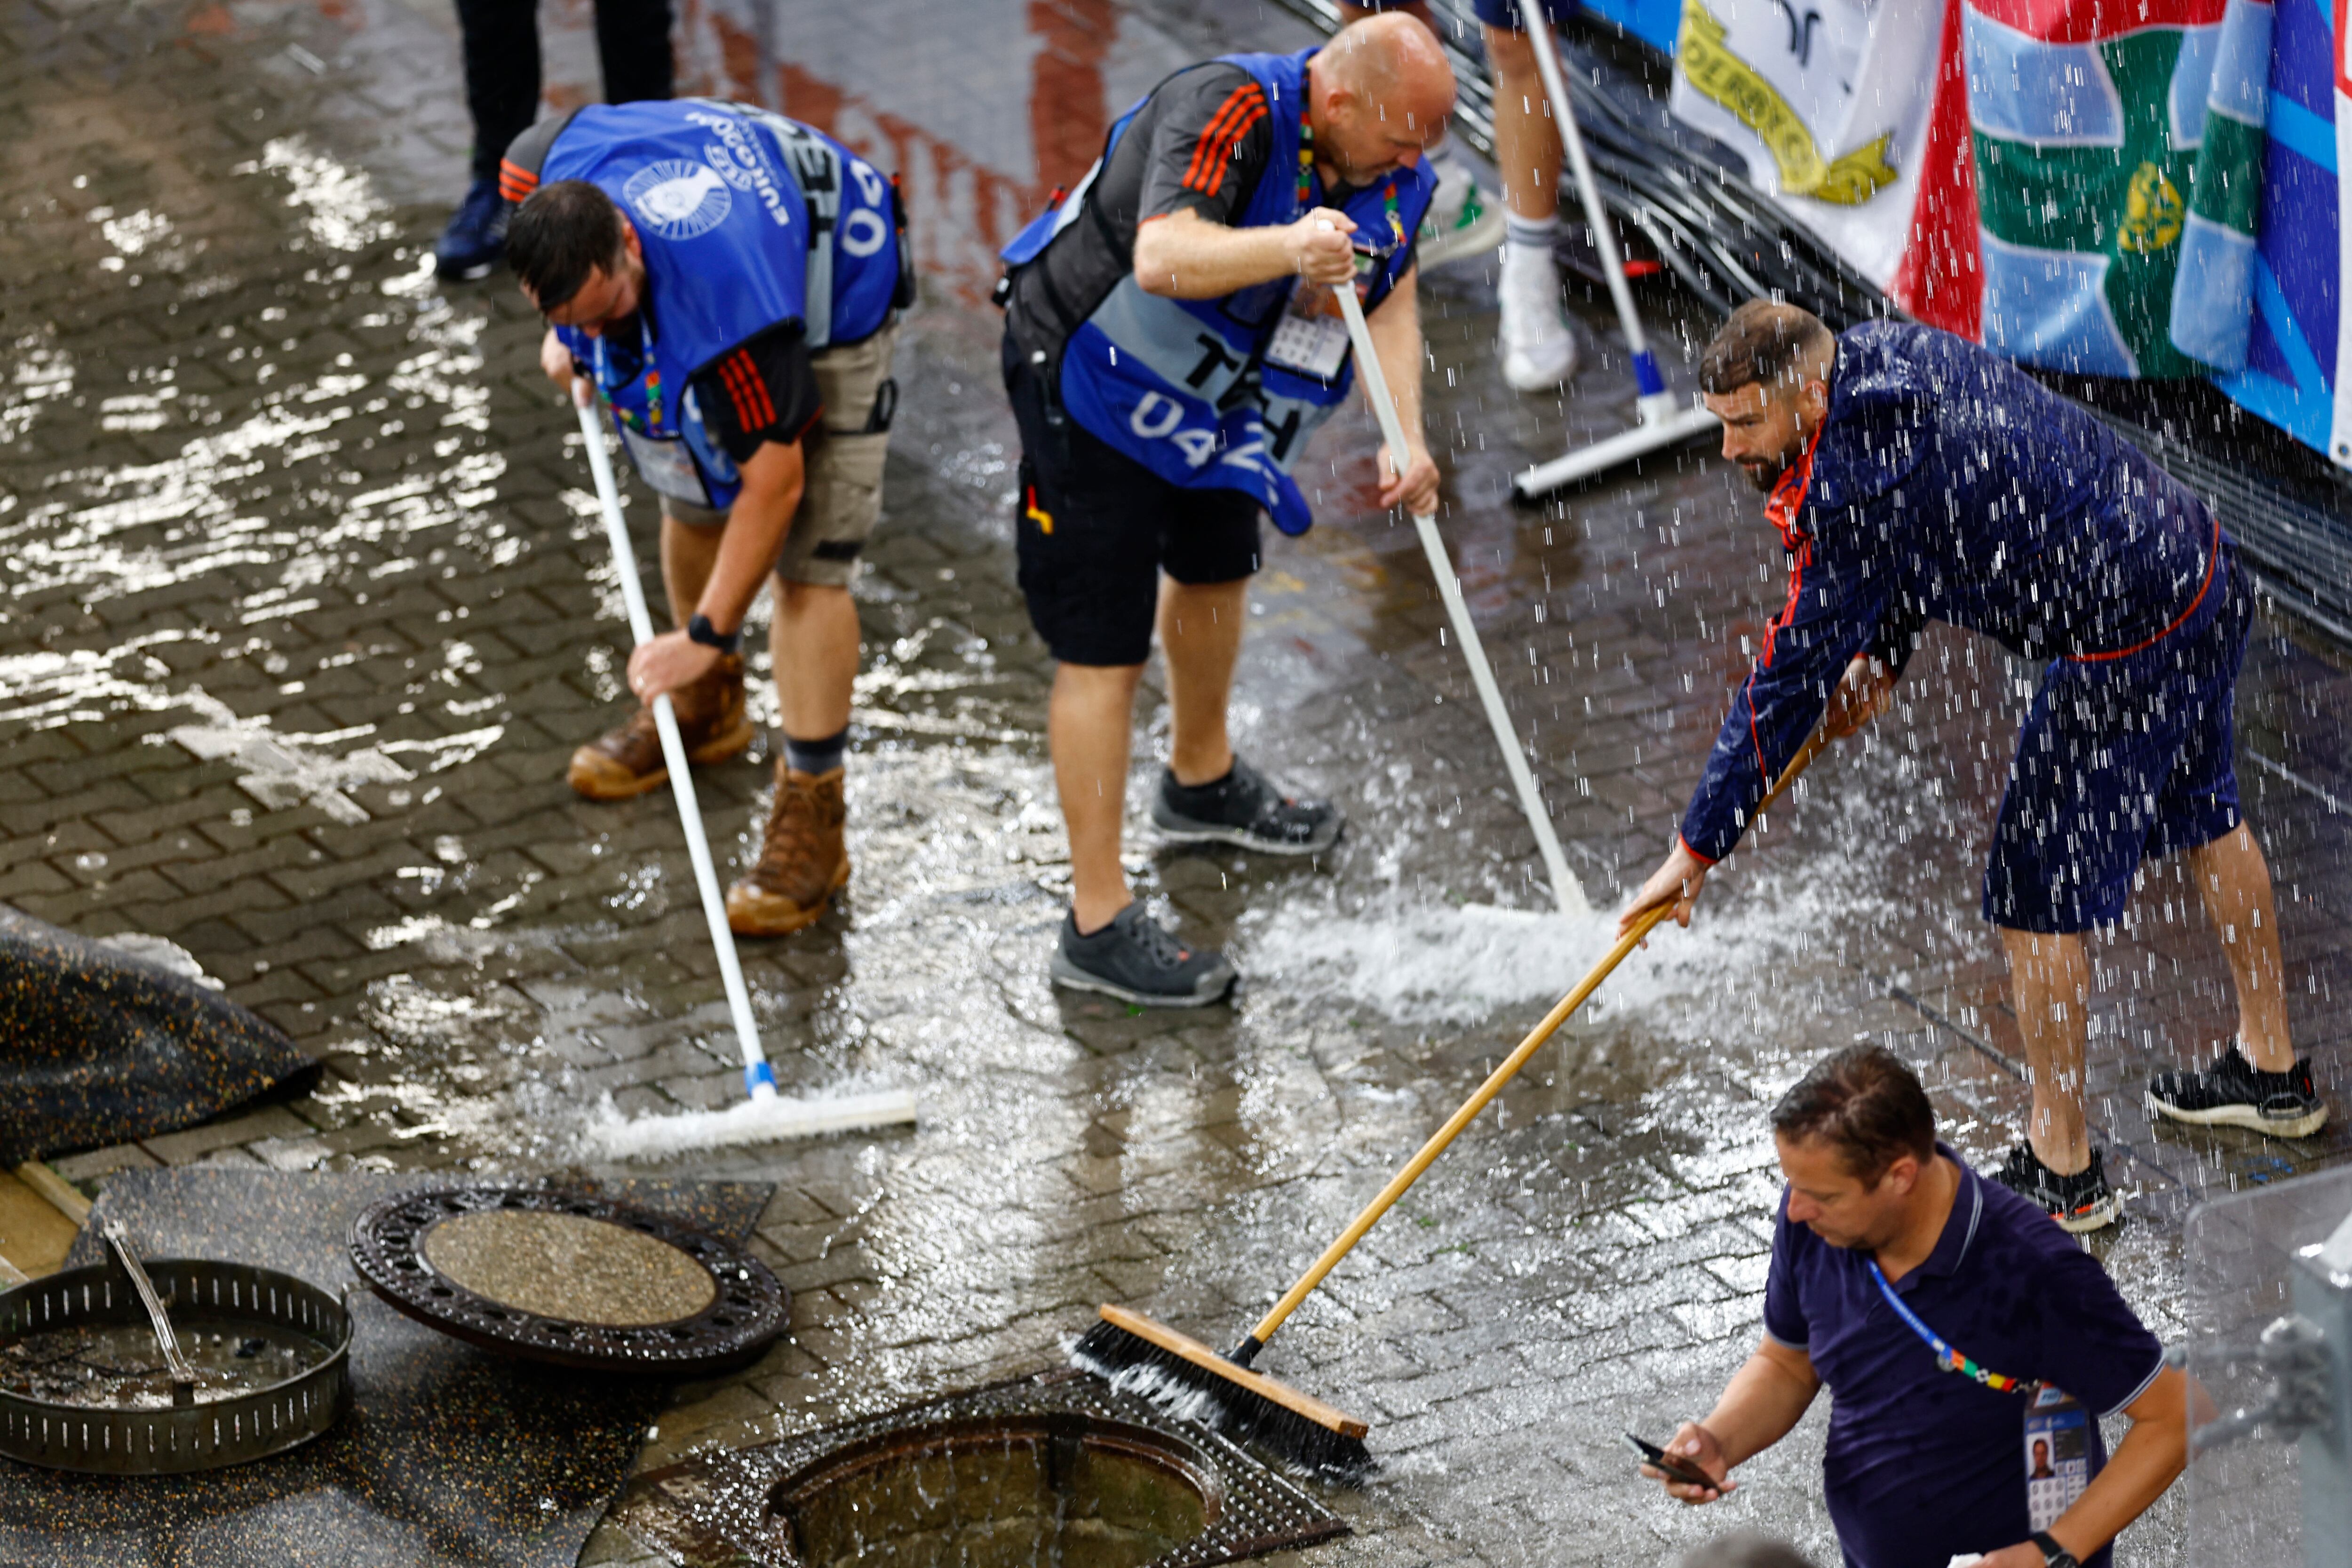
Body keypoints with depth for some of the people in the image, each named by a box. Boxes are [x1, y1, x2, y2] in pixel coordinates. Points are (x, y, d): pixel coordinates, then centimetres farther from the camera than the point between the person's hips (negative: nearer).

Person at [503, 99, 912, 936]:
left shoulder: (726, 305, -45)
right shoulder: (549, 173, -28)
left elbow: (773, 483, -34)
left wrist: (708, 634, -25)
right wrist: (566, 335, 9)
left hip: (832, 307, -7)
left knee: (807, 563, -13)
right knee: (692, 498, 17)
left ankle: (811, 818, -8)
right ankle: (707, 707, 42)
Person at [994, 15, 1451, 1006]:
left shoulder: (1395, 165, -9)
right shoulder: (1227, 110, -34)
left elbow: (1390, 299, -6)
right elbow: (1164, 259, -49)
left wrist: (1405, 437, -22)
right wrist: (1286, 249, -66)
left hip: (1213, 389, 9)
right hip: (1090, 376, -9)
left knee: (1215, 569, 30)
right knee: (1105, 653, -8)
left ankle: (1202, 783, 58)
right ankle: (1099, 926, -3)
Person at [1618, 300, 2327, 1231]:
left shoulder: (1861, 491, -26)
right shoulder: (1884, 352, 0)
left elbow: (1790, 680, -20)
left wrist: (1700, 847, -13)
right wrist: (1879, 656, 15)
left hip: (2130, 650, -10)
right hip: (2204, 565, 10)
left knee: (2037, 901, 2)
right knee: (2206, 821, 28)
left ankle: (2063, 1172, 15)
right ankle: (2273, 1073, 47)